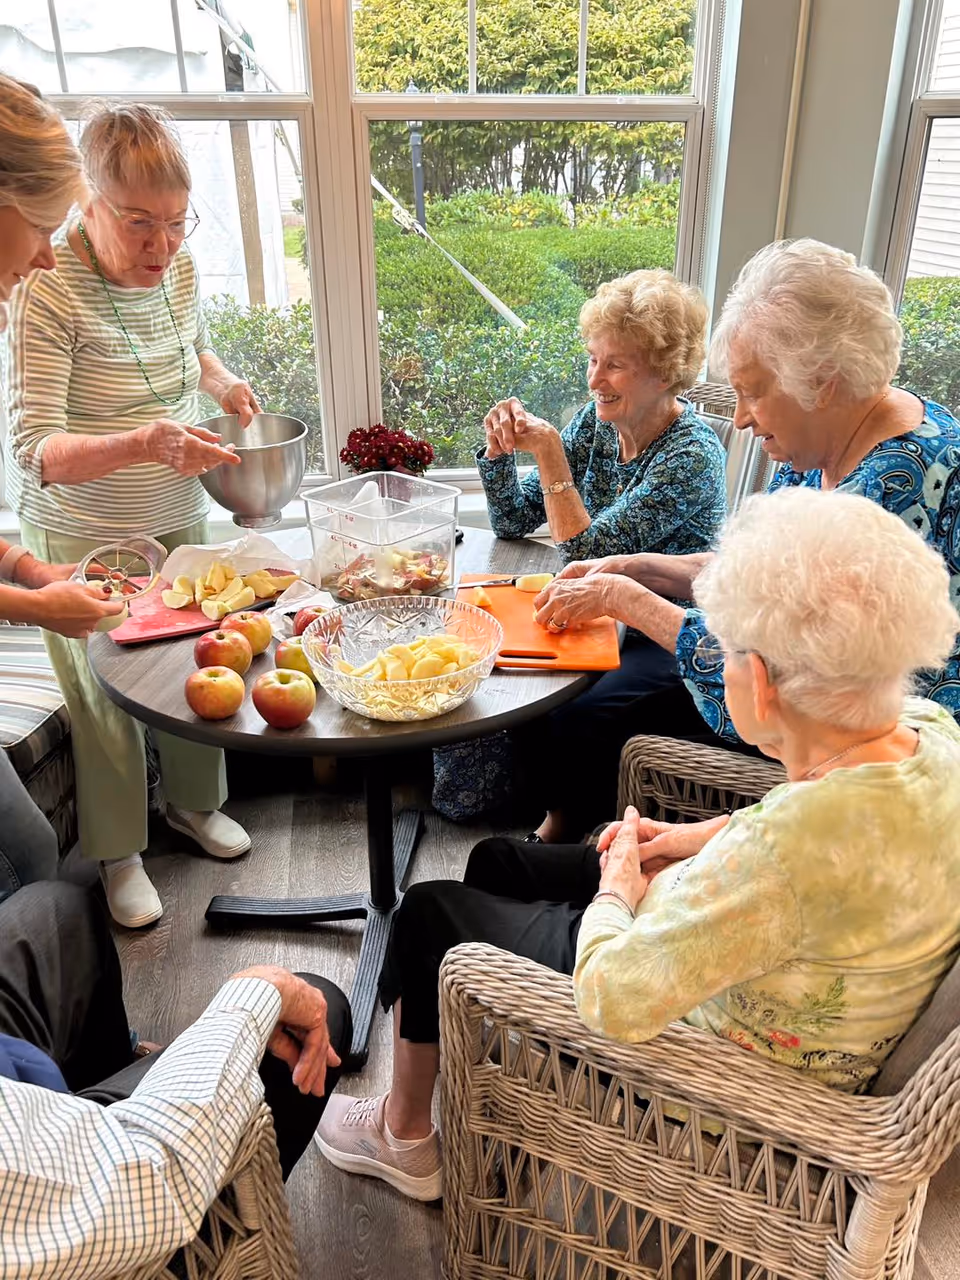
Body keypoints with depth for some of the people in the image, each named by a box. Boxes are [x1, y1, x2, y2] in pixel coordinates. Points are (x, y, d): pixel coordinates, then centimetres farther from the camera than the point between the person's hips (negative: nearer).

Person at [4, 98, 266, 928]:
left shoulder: (178, 266, -4)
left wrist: (221, 380, -4)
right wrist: (141, 444, -45)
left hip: (178, 513, 5)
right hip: (83, 533, -5)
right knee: (107, 696, 8)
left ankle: (193, 801, 42)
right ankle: (119, 854, 30)